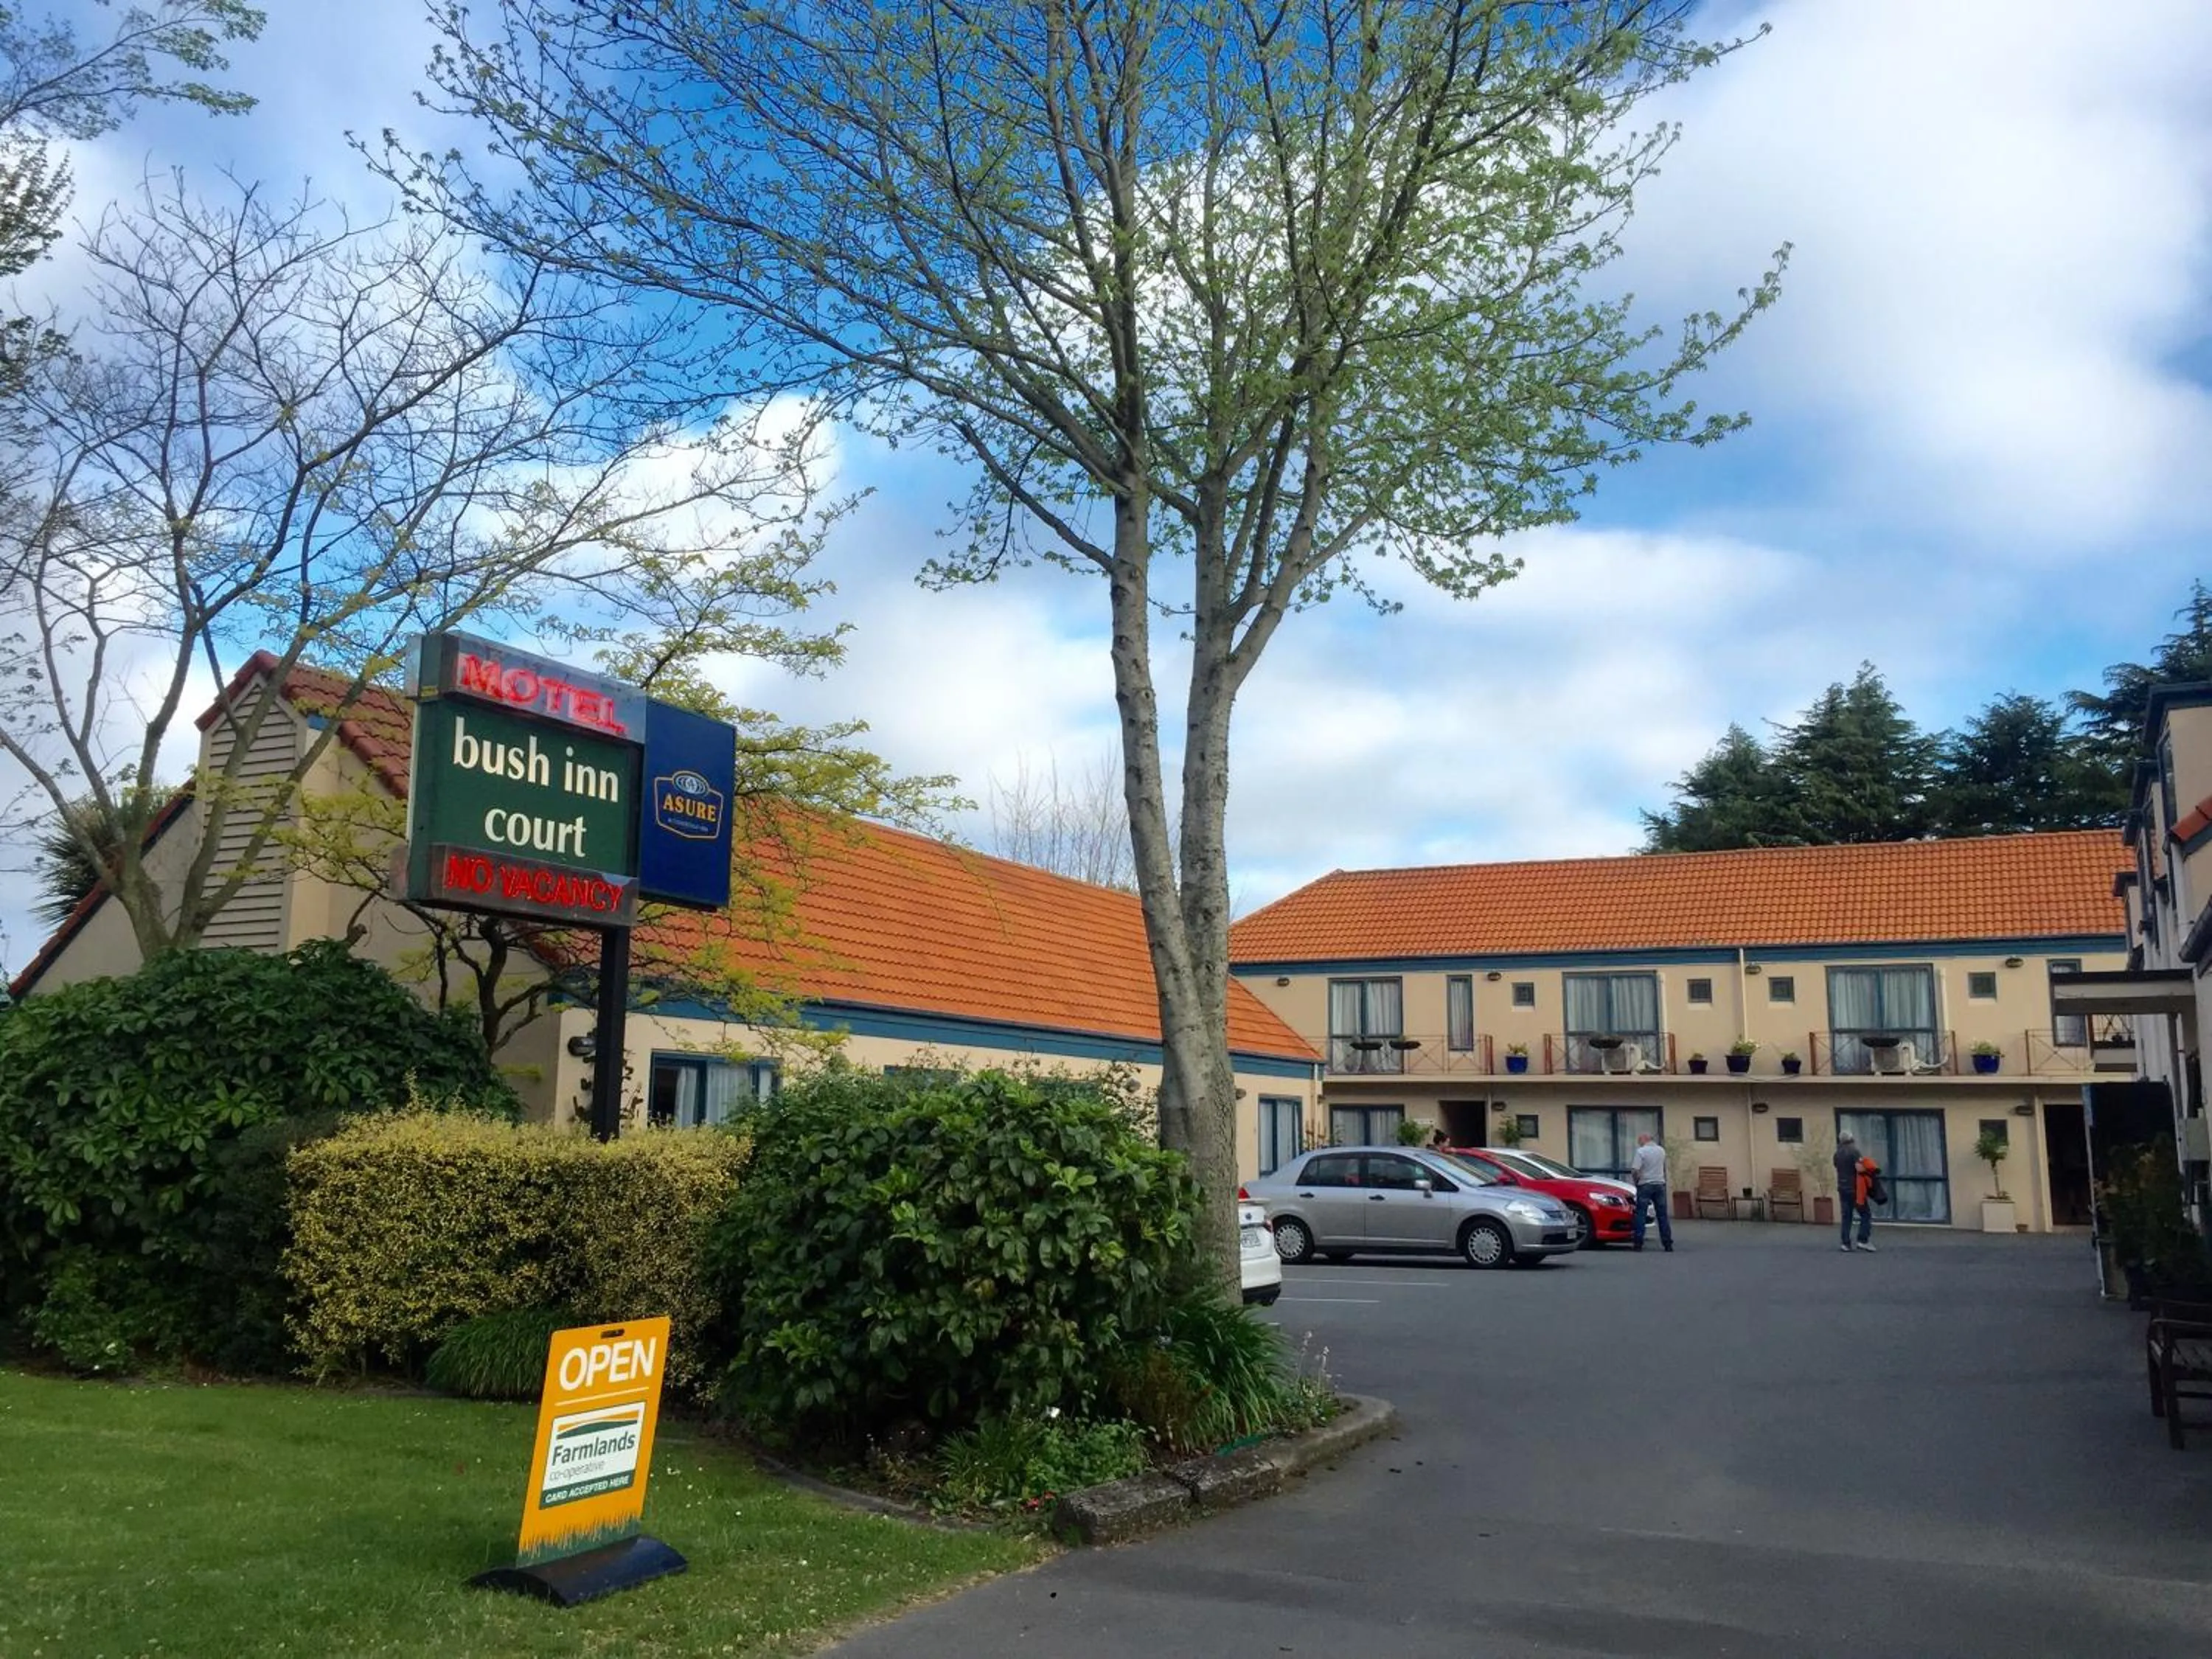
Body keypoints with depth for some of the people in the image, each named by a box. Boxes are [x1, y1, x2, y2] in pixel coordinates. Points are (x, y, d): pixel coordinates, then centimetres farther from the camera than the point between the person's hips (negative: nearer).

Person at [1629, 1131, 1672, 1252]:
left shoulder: (1641, 1151, -10)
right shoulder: (1661, 1150, 7)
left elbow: (1635, 1171, -17)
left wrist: (1636, 1181, 0)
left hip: (1645, 1185, -4)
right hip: (1660, 1184, 4)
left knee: (1641, 1215, 1)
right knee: (1663, 1215, 7)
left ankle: (1639, 1243, -3)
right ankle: (1667, 1244, 5)